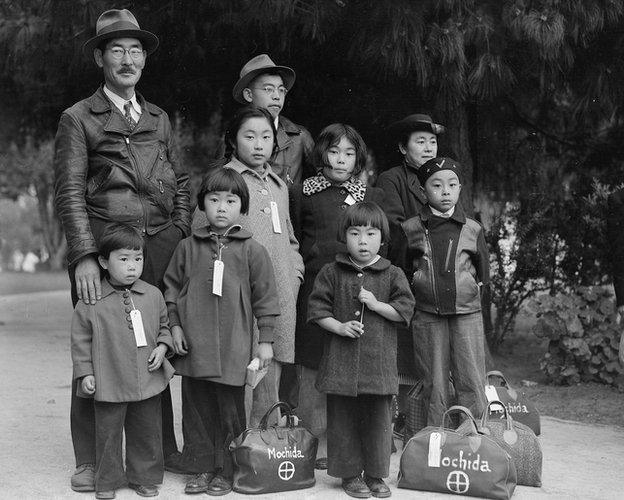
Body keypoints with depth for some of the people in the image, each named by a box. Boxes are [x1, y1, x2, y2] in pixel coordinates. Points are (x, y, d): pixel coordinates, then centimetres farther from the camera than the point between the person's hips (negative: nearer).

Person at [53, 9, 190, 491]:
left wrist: (183, 237, 5)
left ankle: (163, 449, 21)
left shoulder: (159, 119, 18)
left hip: (160, 248, 4)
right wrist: (84, 256, -15)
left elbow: (181, 183, 19)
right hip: (102, 247, -4)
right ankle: (89, 461, 9)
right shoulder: (78, 119, 3)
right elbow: (70, 192, -4)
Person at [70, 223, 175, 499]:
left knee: (147, 432, 12)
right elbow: (81, 339, -1)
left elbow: (164, 326, 15)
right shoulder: (91, 301, -8)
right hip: (109, 383, -3)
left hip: (148, 382, 3)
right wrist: (85, 373, -4)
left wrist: (162, 347, -2)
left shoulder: (153, 295, 1)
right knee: (108, 433, 7)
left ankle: (144, 477, 28)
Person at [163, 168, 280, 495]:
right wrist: (175, 326, 4)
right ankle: (202, 469, 22)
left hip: (233, 346, -2)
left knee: (230, 411, 5)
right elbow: (172, 288, 12)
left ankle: (225, 471, 18)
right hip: (193, 346, 3)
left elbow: (265, 297, 0)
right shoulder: (187, 248, 5)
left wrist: (266, 340, -1)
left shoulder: (252, 251, -1)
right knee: (196, 410, 9)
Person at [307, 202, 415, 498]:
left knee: (378, 418, 6)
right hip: (341, 361, 0)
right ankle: (350, 474, 18)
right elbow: (317, 308, 2)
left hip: (379, 360, 0)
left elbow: (405, 309, -1)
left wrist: (376, 305, -12)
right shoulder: (332, 273, 3)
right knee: (343, 418, 5)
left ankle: (375, 474, 20)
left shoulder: (392, 275, 3)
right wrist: (340, 326, -12)